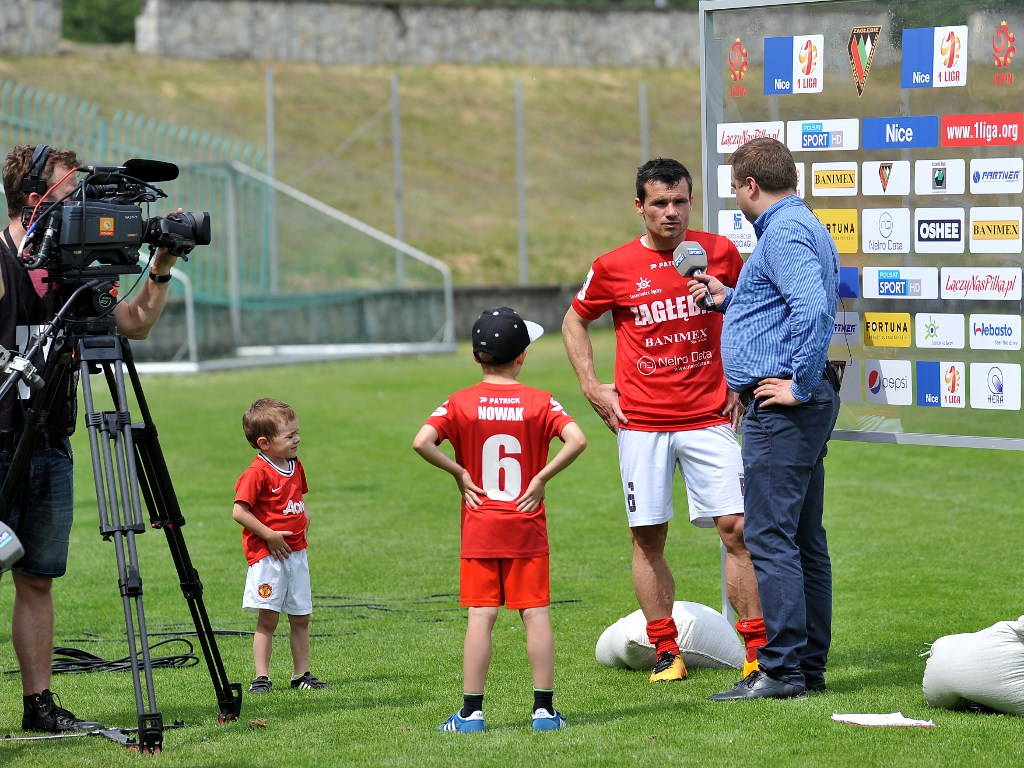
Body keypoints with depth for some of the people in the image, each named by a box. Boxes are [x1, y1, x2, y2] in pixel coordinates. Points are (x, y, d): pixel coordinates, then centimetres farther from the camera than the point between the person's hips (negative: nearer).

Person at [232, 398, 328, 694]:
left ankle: (302, 675, 18)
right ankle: (261, 678, -1)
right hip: (267, 555, -7)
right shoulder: (257, 473, -16)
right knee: (268, 617, -6)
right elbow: (239, 512, -19)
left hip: (296, 552, 7)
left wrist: (304, 518, 5)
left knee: (301, 617, 10)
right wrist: (270, 535, -19)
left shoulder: (295, 466, 9)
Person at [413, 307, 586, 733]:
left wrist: (460, 474, -5)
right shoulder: (539, 402, -4)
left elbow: (422, 442, -16)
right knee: (536, 614, 4)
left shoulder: (461, 403, -3)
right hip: (527, 528, 0)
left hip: (479, 530, 0)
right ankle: (544, 708, 4)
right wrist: (542, 477, -9)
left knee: (481, 617, 2)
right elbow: (576, 439, -18)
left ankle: (471, 711, 2)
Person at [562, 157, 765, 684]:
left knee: (736, 527, -6)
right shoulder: (614, 267, -1)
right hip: (641, 422, 0)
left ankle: (757, 649, 0)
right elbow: (574, 322, 15)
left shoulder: (719, 253, 1)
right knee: (648, 538, 2)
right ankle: (666, 652, 12)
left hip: (709, 418, 0)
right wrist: (591, 387, 6)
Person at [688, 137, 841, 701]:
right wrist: (729, 299, 28)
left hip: (782, 407, -11)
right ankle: (809, 666, 18)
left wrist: (801, 385, -23)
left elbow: (813, 308, -29)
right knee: (803, 539, 13)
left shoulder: (783, 232, -14)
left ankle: (781, 669, -11)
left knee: (770, 537, -10)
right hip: (800, 406, 11)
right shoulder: (800, 226, 20)